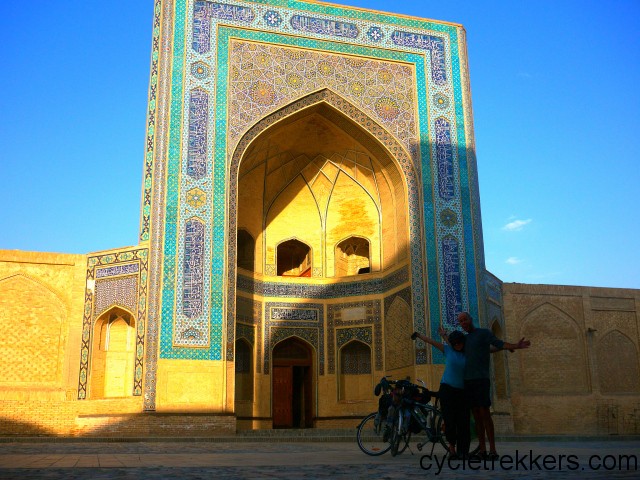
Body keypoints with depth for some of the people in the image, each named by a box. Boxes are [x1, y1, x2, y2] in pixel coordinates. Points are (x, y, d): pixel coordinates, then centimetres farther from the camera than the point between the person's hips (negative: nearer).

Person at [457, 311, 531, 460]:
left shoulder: (484, 333, 0)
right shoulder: (466, 339, 21)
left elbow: (500, 344, -15)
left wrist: (516, 346, -30)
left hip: (481, 380, -7)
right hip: (468, 381, 7)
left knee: (484, 413, -11)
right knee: (476, 414, 6)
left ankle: (493, 450, -10)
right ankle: (482, 449, 9)